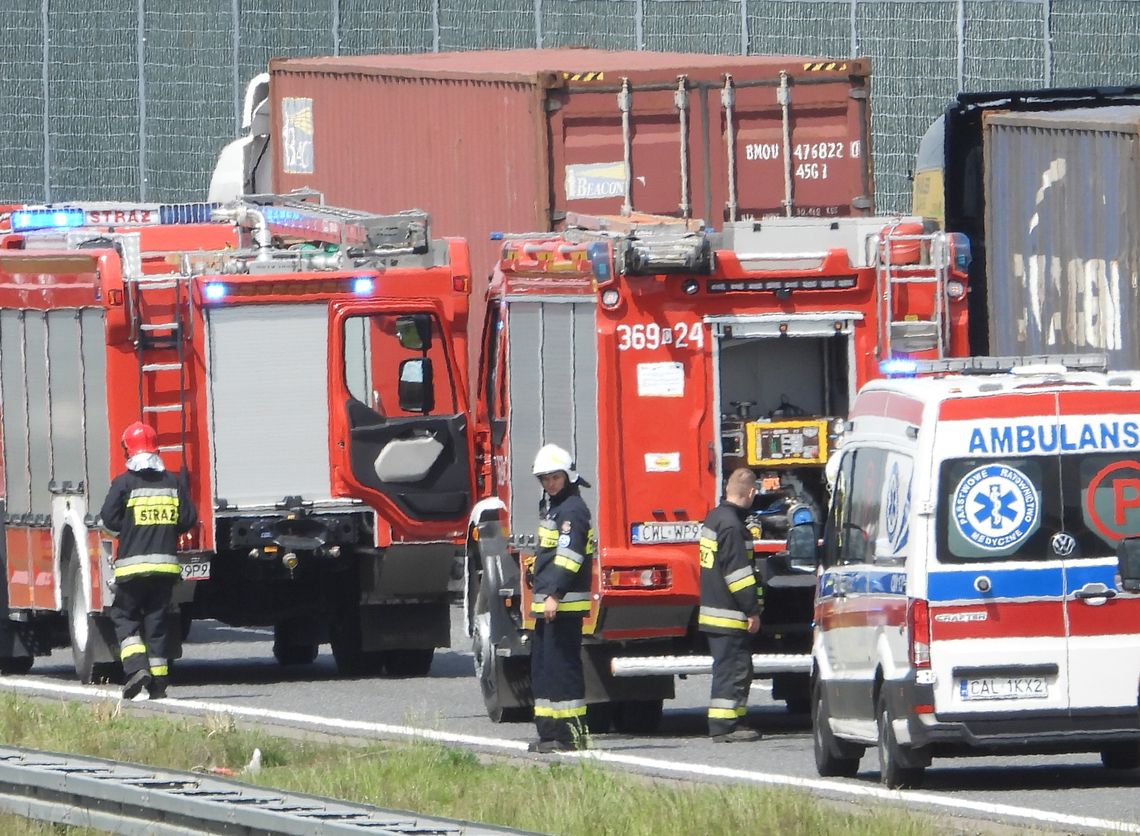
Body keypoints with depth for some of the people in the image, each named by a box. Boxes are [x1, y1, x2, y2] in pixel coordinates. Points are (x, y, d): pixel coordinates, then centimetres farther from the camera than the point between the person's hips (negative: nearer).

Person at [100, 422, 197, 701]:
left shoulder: (124, 483, -5)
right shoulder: (173, 482, 5)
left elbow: (109, 520, -6)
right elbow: (188, 518, 6)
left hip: (132, 564, -3)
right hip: (166, 563, 3)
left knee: (124, 616, 10)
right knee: (157, 620, 10)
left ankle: (136, 666, -11)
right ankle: (158, 682, 8)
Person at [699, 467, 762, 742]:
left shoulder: (714, 518, 14)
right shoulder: (732, 526, -17)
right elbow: (738, 572, -20)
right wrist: (752, 610, -16)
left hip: (712, 610, 10)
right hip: (730, 615, -10)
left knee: (730, 668, 14)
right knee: (734, 668, -7)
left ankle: (727, 725, 16)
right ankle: (725, 726, -9)